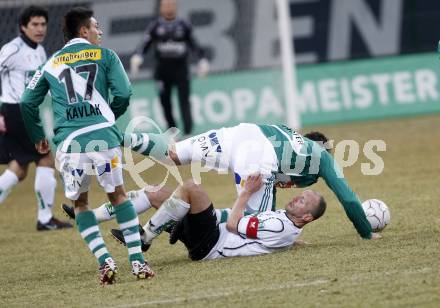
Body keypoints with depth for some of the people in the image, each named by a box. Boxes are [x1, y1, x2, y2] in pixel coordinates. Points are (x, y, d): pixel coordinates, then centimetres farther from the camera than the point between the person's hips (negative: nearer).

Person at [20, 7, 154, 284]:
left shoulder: (51, 64, 20)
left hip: (68, 141, 1)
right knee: (118, 194, 12)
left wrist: (38, 136, 30)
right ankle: (137, 260, 4)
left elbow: (28, 102, 17)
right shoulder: (104, 55, 12)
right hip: (103, 134, -1)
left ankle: (105, 261, 0)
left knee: (80, 202, 15)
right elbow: (123, 94, 3)